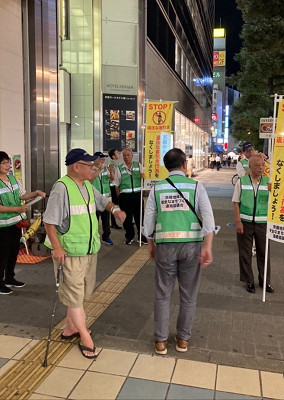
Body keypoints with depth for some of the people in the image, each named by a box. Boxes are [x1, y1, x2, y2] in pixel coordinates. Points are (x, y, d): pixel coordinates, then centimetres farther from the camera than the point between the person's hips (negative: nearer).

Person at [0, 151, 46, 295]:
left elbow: (22, 195, 13)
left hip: (17, 222, 7)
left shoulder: (12, 178, 6)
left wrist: (36, 193, -3)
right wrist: (17, 209, -26)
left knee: (14, 253, 18)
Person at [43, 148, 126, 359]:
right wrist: (56, 247, -24)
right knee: (74, 294, 2)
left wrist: (115, 209, 4)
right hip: (69, 251, -9)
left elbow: (102, 200, 24)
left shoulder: (88, 186, 7)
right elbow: (49, 221, -19)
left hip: (90, 248, 9)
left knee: (81, 292, 20)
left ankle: (71, 328, 38)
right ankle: (85, 338, 14)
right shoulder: (62, 187, -19)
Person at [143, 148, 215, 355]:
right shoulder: (196, 186, 0)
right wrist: (207, 247, -13)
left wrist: (151, 243, 19)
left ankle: (161, 340, 23)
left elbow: (149, 219, 7)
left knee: (163, 294, 14)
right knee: (188, 295, 16)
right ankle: (183, 339, 29)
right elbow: (208, 217, -11)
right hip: (191, 245, 0)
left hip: (165, 245, 1)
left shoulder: (157, 188, 4)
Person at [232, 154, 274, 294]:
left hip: (262, 223, 1)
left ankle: (265, 281, 26)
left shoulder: (268, 182, 2)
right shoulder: (242, 181, -2)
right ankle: (249, 281, 24)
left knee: (264, 252, 10)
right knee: (245, 253, 9)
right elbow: (236, 202, -2)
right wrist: (238, 222, -8)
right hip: (245, 222, -1)